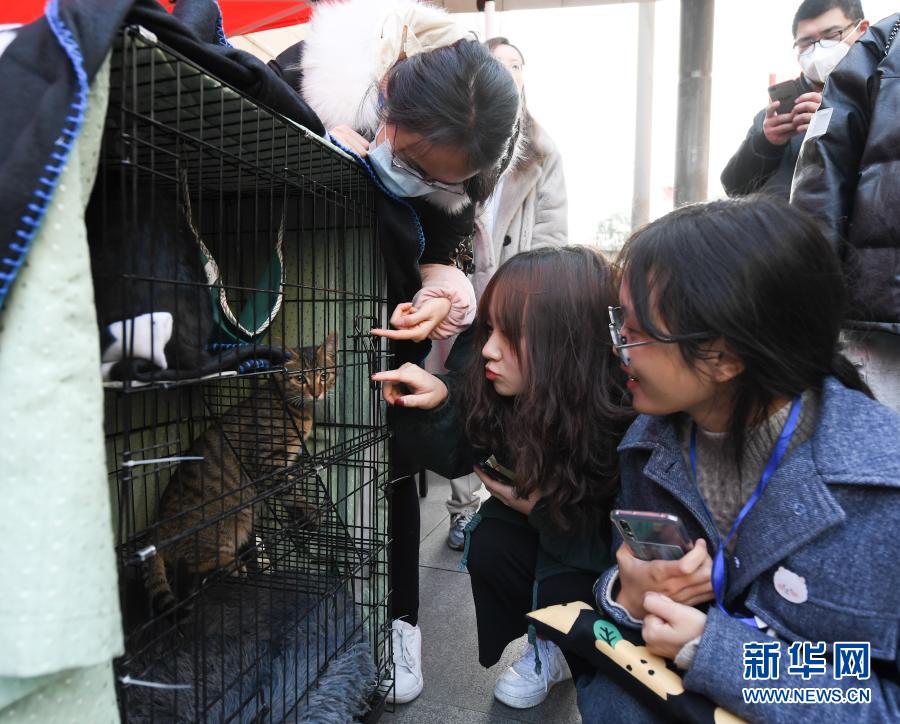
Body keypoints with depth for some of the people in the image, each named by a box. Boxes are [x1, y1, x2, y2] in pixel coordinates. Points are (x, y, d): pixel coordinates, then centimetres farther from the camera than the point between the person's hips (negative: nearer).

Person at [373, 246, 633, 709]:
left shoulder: (630, 418, -36)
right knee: (489, 545, -21)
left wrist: (543, 508, -28)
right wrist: (438, 400, -33)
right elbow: (457, 457, -14)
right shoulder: (496, 387, -22)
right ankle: (548, 648, 10)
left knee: (564, 593, -26)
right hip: (542, 525, 4)